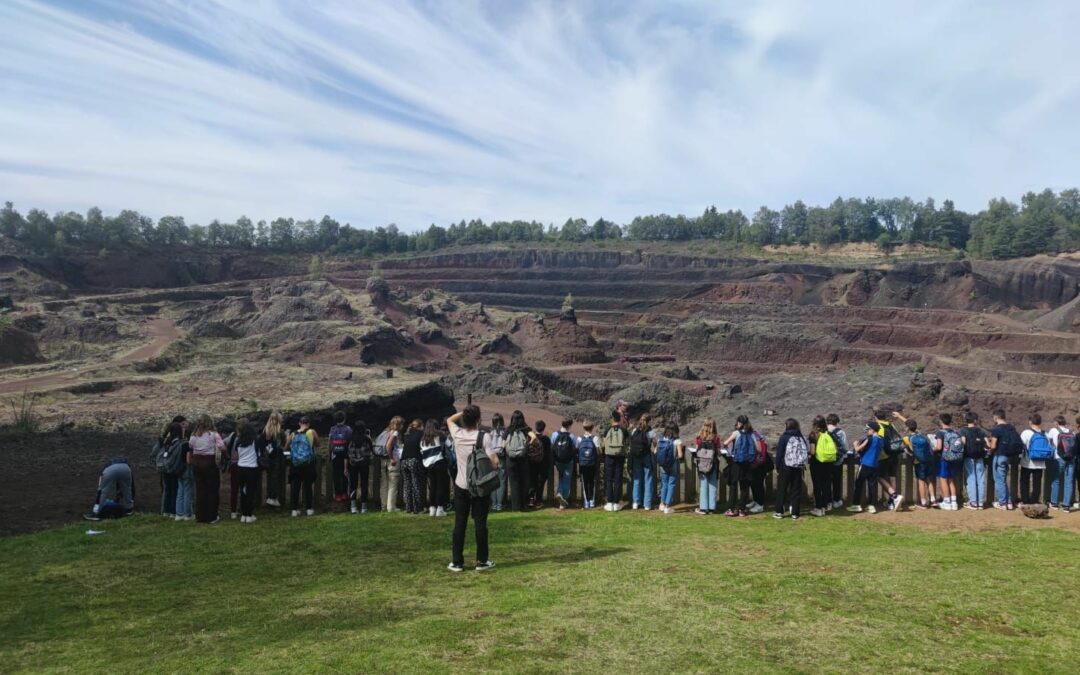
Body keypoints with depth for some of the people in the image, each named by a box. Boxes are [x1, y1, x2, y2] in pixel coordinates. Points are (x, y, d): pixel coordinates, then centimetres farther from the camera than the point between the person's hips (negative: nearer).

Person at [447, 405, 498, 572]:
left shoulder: (457, 435, -4)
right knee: (480, 523, 5)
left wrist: (464, 412, 11)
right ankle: (482, 561, 11)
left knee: (459, 524, 7)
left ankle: (457, 562, 11)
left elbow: (450, 420, 19)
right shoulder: (484, 437, -14)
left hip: (461, 486, 3)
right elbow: (494, 462, -17)